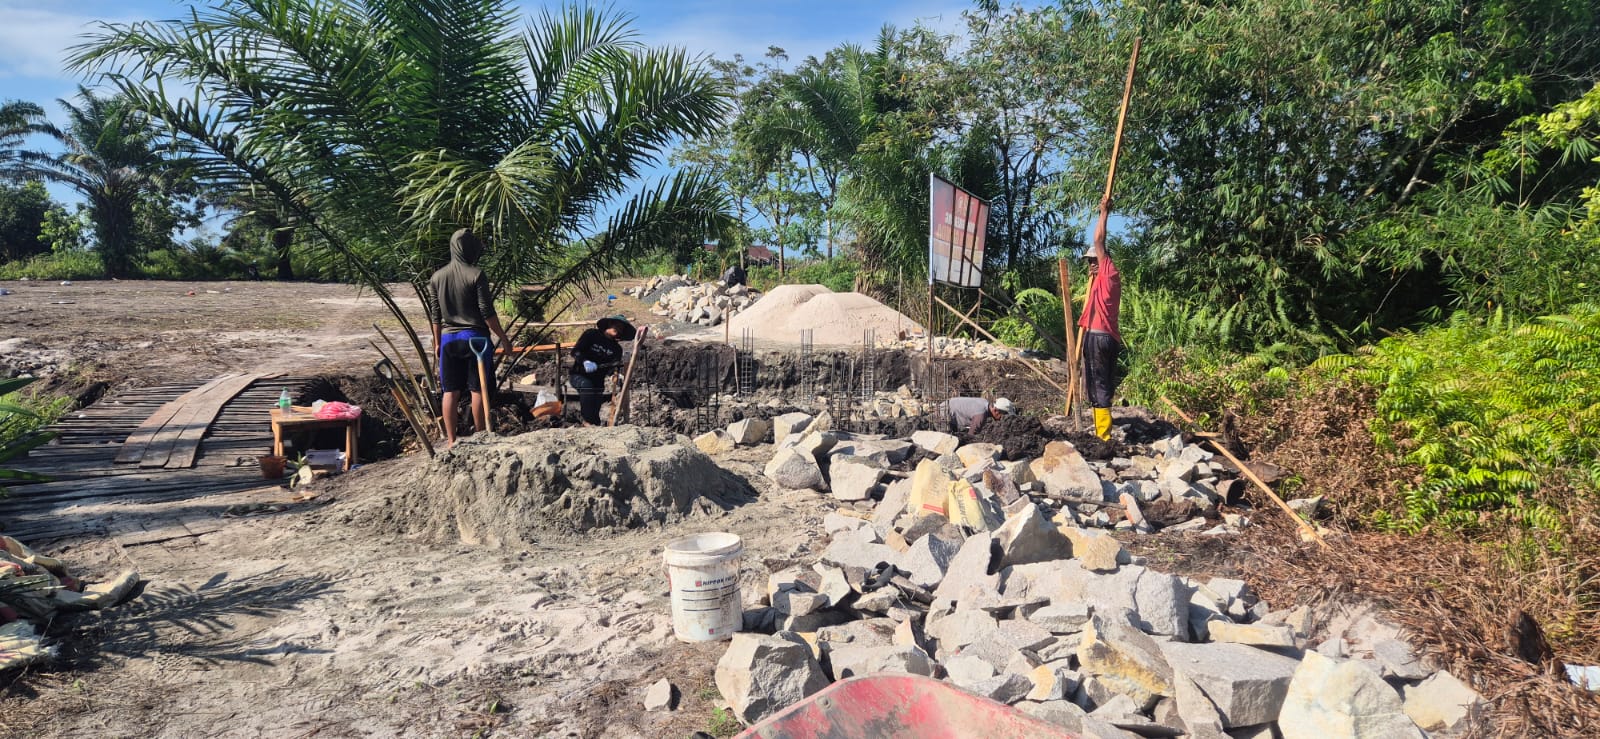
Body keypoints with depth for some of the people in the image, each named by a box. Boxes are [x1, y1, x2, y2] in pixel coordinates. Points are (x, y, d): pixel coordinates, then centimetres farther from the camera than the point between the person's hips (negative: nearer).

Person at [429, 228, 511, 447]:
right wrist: (503, 337, -2)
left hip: (448, 338, 5)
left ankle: (451, 441, 9)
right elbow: (487, 312, -11)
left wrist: (437, 343, 18)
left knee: (450, 392, 6)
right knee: (478, 390, 1)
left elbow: (435, 314, 10)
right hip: (475, 337, -4)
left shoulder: (437, 277, 6)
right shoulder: (476, 275, -9)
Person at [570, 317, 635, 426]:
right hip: (579, 375, -4)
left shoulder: (617, 349, 9)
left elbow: (609, 370, 1)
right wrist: (585, 361, -26)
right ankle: (589, 421, -32)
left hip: (597, 379, 4)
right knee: (587, 386, -33)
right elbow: (575, 351, -8)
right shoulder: (591, 334, -1)